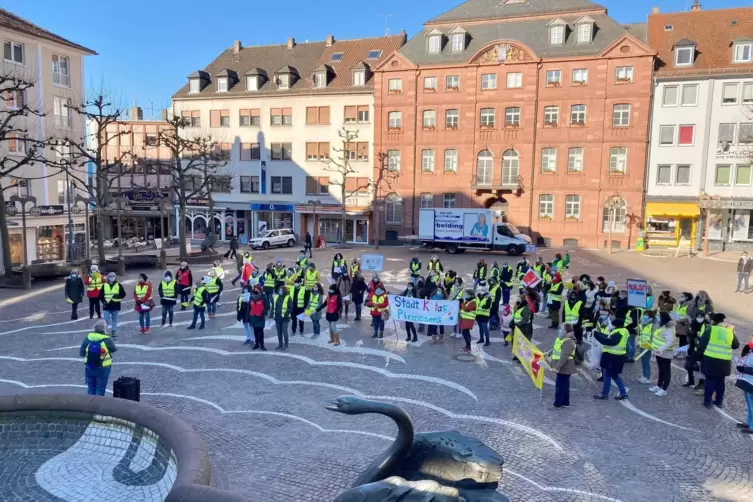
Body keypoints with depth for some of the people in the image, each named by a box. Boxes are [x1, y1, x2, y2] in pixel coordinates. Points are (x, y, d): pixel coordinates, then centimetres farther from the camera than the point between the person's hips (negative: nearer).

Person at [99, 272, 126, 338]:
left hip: (115, 306, 0)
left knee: (114, 320, 8)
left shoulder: (119, 285, 1)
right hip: (107, 306, 0)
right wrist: (103, 301, -7)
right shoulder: (104, 285, 4)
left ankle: (114, 332, 17)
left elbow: (123, 294, 0)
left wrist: (117, 296, -18)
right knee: (106, 319, -4)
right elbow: (100, 295, 7)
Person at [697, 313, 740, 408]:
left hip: (710, 360, -3)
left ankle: (707, 401, 10)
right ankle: (719, 402, 24)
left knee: (710, 380, 8)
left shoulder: (710, 330, -7)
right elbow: (736, 346, 15)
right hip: (724, 362, 3)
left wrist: (700, 355, 8)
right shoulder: (730, 332, 2)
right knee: (720, 381, 15)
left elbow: (701, 344, -5)